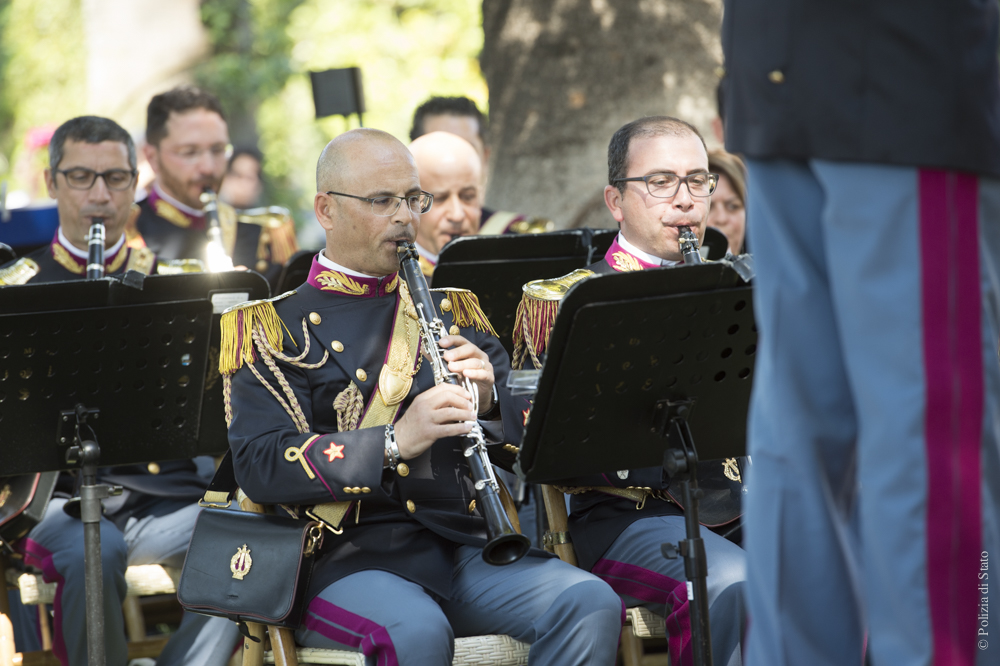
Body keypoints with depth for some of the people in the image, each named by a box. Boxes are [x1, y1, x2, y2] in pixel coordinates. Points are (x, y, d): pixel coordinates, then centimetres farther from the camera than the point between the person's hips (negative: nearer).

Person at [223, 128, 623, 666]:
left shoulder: (452, 310, 21)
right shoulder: (275, 325, 5)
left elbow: (524, 439, 17)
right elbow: (259, 466, -9)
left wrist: (487, 402, -7)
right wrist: (395, 442, -22)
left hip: (466, 543, 5)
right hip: (349, 555, -5)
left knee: (591, 602, -24)